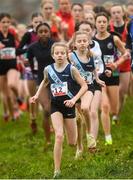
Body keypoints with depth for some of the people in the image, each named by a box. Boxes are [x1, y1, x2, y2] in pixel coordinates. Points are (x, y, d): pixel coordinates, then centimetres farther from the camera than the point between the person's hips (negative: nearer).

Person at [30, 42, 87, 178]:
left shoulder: (71, 69, -12)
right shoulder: (48, 69, -3)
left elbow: (84, 86, -8)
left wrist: (74, 99, -19)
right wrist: (37, 94, 9)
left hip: (68, 106, -1)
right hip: (55, 106, 1)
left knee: (72, 143, 9)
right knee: (59, 136, -19)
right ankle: (57, 171, -12)